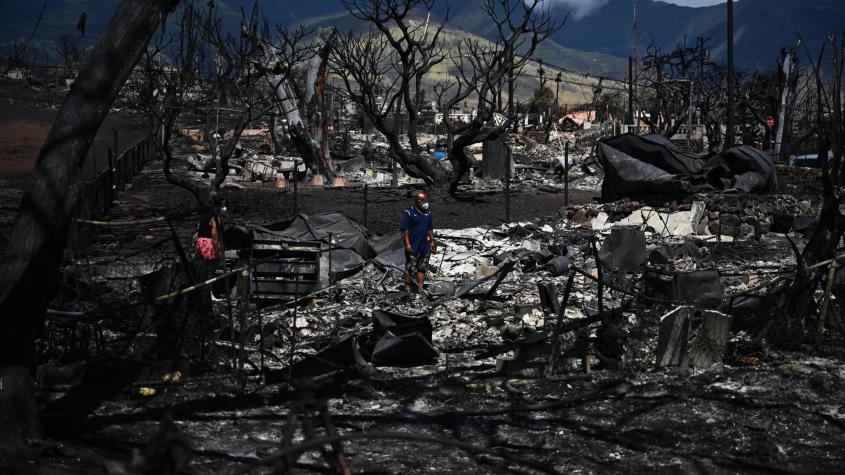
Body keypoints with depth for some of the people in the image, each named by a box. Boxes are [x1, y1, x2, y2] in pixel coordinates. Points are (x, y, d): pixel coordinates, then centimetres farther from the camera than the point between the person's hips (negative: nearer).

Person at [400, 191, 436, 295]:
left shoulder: (427, 212, 11)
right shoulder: (408, 213, -9)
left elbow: (430, 229, 19)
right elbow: (405, 230, -11)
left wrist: (432, 241, 16)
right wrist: (407, 243, -17)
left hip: (424, 247, 6)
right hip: (412, 247, -6)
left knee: (422, 268, 10)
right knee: (410, 268, -2)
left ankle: (421, 288, 16)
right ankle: (408, 289, 5)